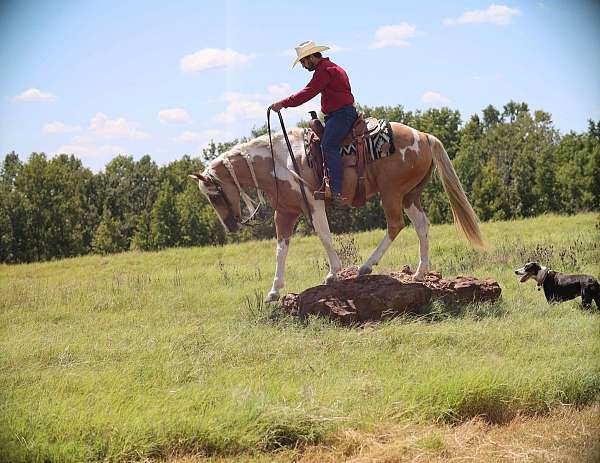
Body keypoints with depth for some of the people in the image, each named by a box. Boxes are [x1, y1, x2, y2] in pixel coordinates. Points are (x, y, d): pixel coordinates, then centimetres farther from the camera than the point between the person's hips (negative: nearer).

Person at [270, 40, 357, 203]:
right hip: (337, 115, 12)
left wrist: (283, 103, -19)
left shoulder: (324, 70, -12)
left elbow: (308, 93, -20)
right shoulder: (330, 67, 24)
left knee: (328, 146, -24)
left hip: (341, 114, -12)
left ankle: (336, 190, -34)